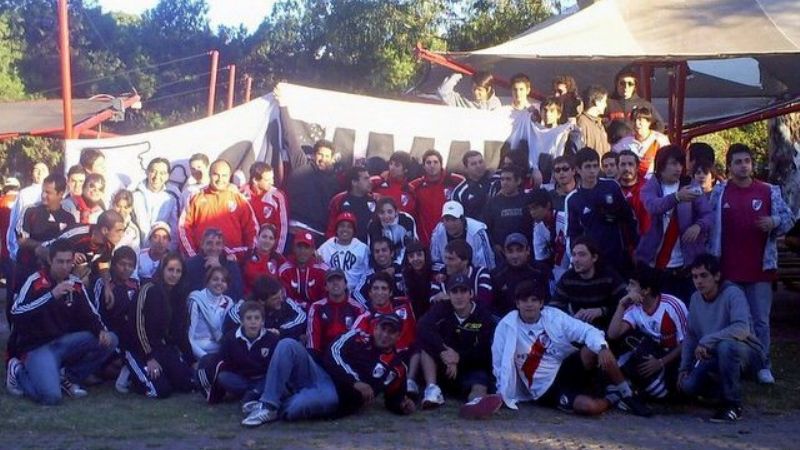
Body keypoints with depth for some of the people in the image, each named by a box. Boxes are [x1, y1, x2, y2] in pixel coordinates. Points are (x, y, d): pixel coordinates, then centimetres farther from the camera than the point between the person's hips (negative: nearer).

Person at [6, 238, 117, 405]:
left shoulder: (76, 284, 3)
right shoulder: (36, 282, -14)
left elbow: (90, 315, 9)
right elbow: (16, 312, -27)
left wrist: (102, 330, -14)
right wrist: (52, 295, -34)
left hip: (65, 342, 6)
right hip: (37, 347, -6)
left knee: (109, 340, -10)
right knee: (51, 396, -28)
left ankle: (69, 378, 2)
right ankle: (18, 372, 3)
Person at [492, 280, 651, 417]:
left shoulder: (554, 316, -4)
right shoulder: (507, 327, -10)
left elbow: (587, 331, -12)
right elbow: (499, 364, -1)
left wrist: (602, 347, -31)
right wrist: (503, 394, -8)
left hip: (569, 367, 4)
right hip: (548, 390, -3)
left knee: (593, 350, -26)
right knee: (589, 406, -31)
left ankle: (625, 393, -5)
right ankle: (613, 399, 6)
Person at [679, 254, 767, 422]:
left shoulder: (733, 294, -19)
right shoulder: (696, 298, 3)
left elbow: (742, 329, -35)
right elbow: (690, 335, 11)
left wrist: (706, 341, -33)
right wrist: (684, 368, 4)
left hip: (748, 353, -6)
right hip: (715, 356, 6)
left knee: (725, 346, -39)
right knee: (688, 385, -18)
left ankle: (733, 405, -22)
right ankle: (728, 391, 13)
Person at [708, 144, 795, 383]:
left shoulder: (769, 191, 3)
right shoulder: (719, 192, 3)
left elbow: (788, 218, 5)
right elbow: (710, 225, 4)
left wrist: (774, 221, -18)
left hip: (759, 270, 0)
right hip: (727, 269, 0)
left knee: (760, 320, 4)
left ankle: (762, 365, 13)